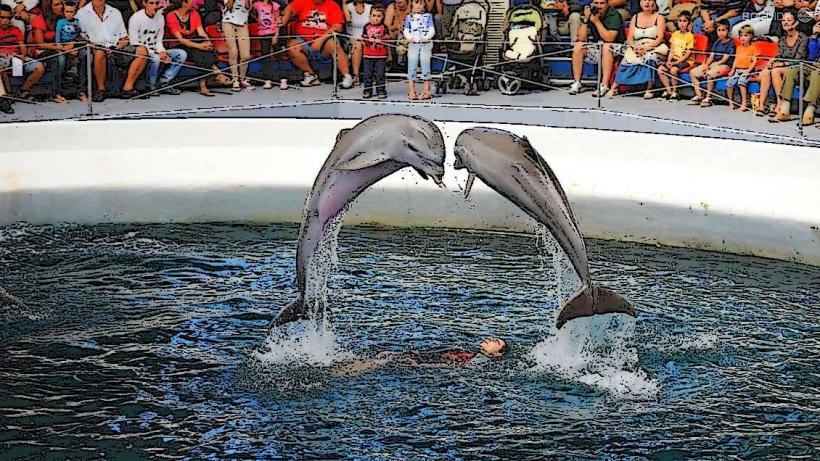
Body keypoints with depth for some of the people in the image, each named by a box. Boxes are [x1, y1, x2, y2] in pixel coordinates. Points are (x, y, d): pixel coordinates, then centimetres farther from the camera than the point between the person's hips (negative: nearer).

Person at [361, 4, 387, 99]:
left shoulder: (384, 27, 1)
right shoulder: (367, 27, 4)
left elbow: (386, 39, -4)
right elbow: (363, 39, 0)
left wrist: (379, 40, -20)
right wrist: (369, 40, -18)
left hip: (381, 55, -1)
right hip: (368, 55, 1)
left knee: (380, 74, 2)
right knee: (368, 73, 6)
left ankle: (381, 90, 9)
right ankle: (367, 90, 13)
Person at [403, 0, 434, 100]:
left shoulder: (428, 16, 7)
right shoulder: (408, 17, 9)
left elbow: (432, 30, -1)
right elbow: (406, 31, 2)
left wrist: (426, 37, -21)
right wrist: (409, 37, -20)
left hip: (426, 44, -1)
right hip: (413, 45, 1)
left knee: (425, 67, 2)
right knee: (412, 68, 0)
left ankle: (426, 92, 7)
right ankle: (411, 92, 4)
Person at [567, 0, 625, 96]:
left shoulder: (614, 15, -13)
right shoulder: (590, 13, -1)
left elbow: (609, 38, -26)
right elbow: (581, 38, -8)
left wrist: (596, 21, -27)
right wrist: (585, 19, -18)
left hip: (615, 48, -5)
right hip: (595, 47, 5)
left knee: (606, 47, -35)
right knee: (578, 45, -16)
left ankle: (604, 86, -37)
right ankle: (577, 83, -13)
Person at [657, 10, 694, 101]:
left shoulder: (690, 36, -8)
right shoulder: (675, 34, 9)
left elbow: (687, 54, -12)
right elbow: (671, 50, 9)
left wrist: (676, 62, -18)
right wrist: (669, 61, -8)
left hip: (686, 61, -6)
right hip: (675, 59, 6)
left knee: (673, 69, -33)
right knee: (660, 69, -16)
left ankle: (674, 92, -16)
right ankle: (668, 90, -4)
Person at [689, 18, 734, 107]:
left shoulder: (730, 43, -5)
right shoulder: (717, 42, 16)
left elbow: (725, 59, -12)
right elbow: (711, 56, 11)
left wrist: (715, 64, -17)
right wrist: (706, 65, -6)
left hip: (724, 65, -8)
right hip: (713, 64, 8)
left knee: (710, 74, -37)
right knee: (693, 72, -7)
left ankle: (708, 97, -23)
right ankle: (699, 96, -2)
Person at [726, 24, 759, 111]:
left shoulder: (752, 48, 2)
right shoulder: (739, 47, 18)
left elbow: (754, 61, -4)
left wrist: (748, 70, -15)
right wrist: (733, 69, 5)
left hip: (746, 70, -5)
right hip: (737, 69, 5)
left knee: (741, 81, -33)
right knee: (729, 83, -17)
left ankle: (744, 103, -27)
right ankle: (731, 102, 1)